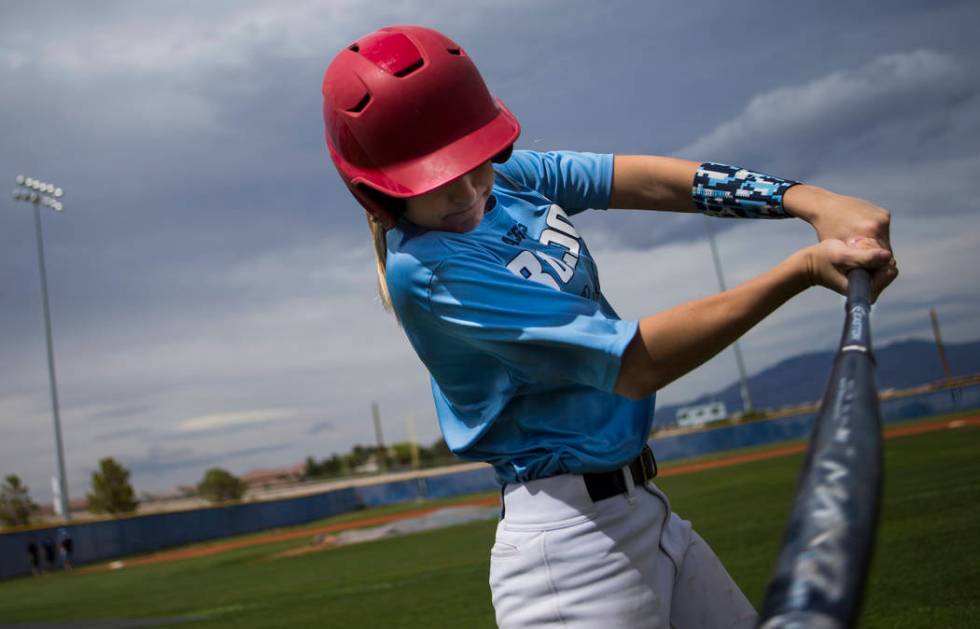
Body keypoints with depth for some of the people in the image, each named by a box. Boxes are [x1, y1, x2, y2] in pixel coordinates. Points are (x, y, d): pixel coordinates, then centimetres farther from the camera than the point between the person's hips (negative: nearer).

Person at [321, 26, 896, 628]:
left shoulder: (507, 174, 4)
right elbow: (636, 365, -24)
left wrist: (814, 201, -16)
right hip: (569, 542, -8)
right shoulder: (424, 269, -22)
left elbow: (650, 180, -2)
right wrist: (805, 268, -23)